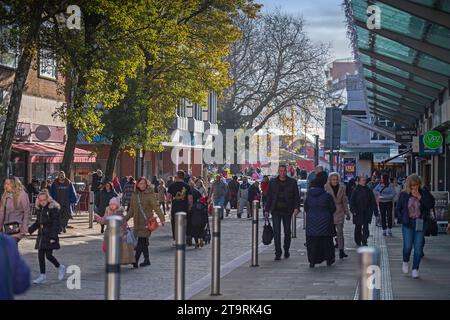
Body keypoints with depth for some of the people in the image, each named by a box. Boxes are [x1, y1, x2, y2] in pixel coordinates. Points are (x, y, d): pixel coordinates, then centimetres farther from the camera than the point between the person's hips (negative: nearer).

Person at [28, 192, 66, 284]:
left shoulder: (53, 209, -11)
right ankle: (43, 276, 11)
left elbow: (56, 224, -14)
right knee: (40, 255, 5)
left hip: (50, 236, -7)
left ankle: (60, 267, 17)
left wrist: (53, 237, -18)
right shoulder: (39, 209, 11)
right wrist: (29, 230, 6)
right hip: (41, 236, 7)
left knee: (48, 255, -10)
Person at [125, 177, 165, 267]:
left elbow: (156, 207, -11)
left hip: (146, 221, -5)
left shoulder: (150, 194, -5)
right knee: (143, 241, 8)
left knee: (141, 241, -9)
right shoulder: (134, 195, 11)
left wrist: (162, 218, -20)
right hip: (137, 222, 5)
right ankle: (146, 260, 17)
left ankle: (135, 260, -9)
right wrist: (125, 219, 17)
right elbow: (131, 210, 20)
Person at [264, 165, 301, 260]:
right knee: (276, 232, -6)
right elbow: (269, 197, 9)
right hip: (276, 211, 0)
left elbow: (296, 196, 2)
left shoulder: (292, 182, 3)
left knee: (287, 232, 9)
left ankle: (286, 250, 27)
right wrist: (267, 209, 3)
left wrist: (296, 207, -11)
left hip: (287, 211, 0)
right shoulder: (273, 182, 7)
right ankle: (278, 253, -4)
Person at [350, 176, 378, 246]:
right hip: (358, 213, -2)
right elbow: (352, 201, -4)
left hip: (367, 212, 2)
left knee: (366, 227, -4)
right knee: (358, 227, 9)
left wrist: (375, 211, 5)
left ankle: (364, 241, -2)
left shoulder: (369, 190, 6)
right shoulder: (356, 190, -3)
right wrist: (353, 210, -14)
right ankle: (358, 241, 21)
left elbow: (373, 202, 9)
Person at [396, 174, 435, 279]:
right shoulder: (404, 194, 0)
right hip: (408, 224, 0)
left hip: (420, 224, 0)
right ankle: (405, 262, 26)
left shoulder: (424, 193, -1)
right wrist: (402, 219, -2)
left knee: (418, 247, -2)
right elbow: (398, 209, 8)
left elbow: (431, 205, -12)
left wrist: (420, 197, -18)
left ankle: (415, 268, 8)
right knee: (408, 246, -4)